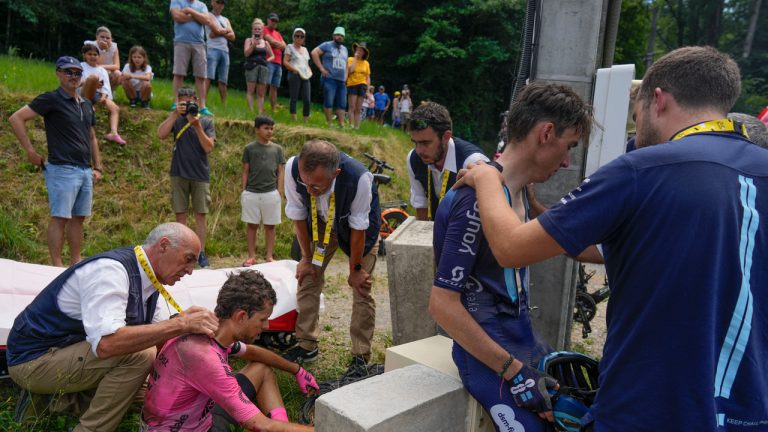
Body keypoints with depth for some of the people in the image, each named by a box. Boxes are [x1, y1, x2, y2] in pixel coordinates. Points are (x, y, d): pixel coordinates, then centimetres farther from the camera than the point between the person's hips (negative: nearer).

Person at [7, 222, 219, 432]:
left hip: (70, 353, 9)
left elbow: (160, 340, 3)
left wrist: (185, 322, -19)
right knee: (139, 355, -26)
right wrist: (181, 324, -38)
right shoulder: (111, 269, -27)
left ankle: (53, 398, 11)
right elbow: (106, 344, -40)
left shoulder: (148, 280, 0)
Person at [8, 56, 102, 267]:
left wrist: (98, 168, 16)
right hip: (62, 169, -7)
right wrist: (30, 151, -11)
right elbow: (16, 118, -10)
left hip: (85, 171, 7)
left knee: (79, 218, 10)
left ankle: (75, 263, 18)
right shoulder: (51, 99, -4)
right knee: (60, 218, -6)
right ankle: (57, 266, -1)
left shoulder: (86, 105, 17)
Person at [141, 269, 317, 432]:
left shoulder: (215, 333, -7)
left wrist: (297, 370, 26)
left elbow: (252, 352, 16)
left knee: (263, 369, 13)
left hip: (200, 415, 9)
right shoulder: (203, 355, -32)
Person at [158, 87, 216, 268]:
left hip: (200, 175, -1)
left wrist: (197, 125, -15)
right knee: (180, 214, 3)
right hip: (179, 175, 1)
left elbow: (209, 147, -6)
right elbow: (161, 134, -11)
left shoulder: (206, 121, 5)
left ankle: (201, 253, 7)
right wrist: (175, 114, -15)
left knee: (200, 215, 2)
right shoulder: (176, 119, 7)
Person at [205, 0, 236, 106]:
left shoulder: (226, 20, 25)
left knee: (223, 81, 3)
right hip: (212, 49, -6)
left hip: (225, 51, 6)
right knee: (208, 77, -17)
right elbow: (217, 30, -10)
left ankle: (224, 106, 4)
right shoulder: (209, 15, 7)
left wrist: (220, 33, -4)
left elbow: (232, 37, 11)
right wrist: (226, 30, 7)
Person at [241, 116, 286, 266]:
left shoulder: (277, 149, 4)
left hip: (271, 193, 1)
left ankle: (269, 256, 17)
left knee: (270, 226, 7)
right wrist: (243, 190, 0)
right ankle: (251, 256, 15)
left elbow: (281, 171, 5)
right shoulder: (249, 149, 2)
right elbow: (245, 171, 5)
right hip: (251, 193, 0)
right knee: (252, 225, 7)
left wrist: (280, 191, 0)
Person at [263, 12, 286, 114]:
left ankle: (273, 111, 4)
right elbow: (272, 41, -10)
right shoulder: (265, 30, 4)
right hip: (268, 61, -7)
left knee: (274, 87, 4)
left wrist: (275, 44, -2)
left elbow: (284, 46, 13)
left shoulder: (278, 34, 26)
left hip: (278, 63, 7)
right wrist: (279, 44, 7)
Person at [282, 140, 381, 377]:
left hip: (360, 226, -3)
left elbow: (358, 228, -27)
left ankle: (360, 357, 6)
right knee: (307, 278, 2)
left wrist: (355, 269, -14)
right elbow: (298, 215, -16)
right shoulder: (293, 168, -34)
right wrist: (306, 257, -7)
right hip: (319, 223, 3)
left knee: (361, 289, -6)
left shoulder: (359, 178, -43)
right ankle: (307, 346, 16)